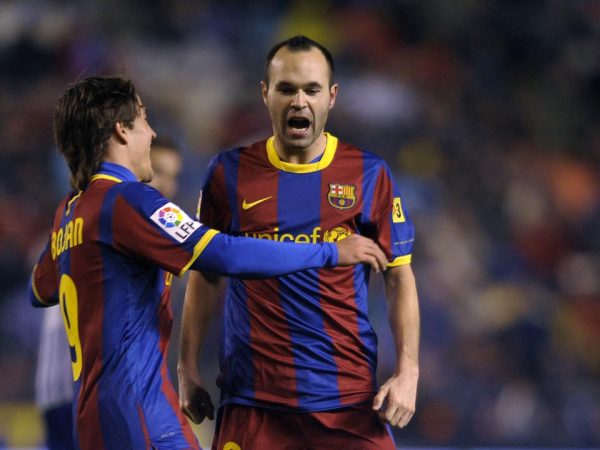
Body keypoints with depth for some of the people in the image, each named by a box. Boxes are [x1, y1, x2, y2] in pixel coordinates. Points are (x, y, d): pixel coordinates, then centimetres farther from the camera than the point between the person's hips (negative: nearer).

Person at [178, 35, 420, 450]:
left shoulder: (369, 174, 4)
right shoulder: (228, 174, 5)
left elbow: (399, 278, 6)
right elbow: (205, 275, 12)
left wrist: (407, 372, -5)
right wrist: (188, 369, 5)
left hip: (350, 399, 0)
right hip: (253, 399, 0)